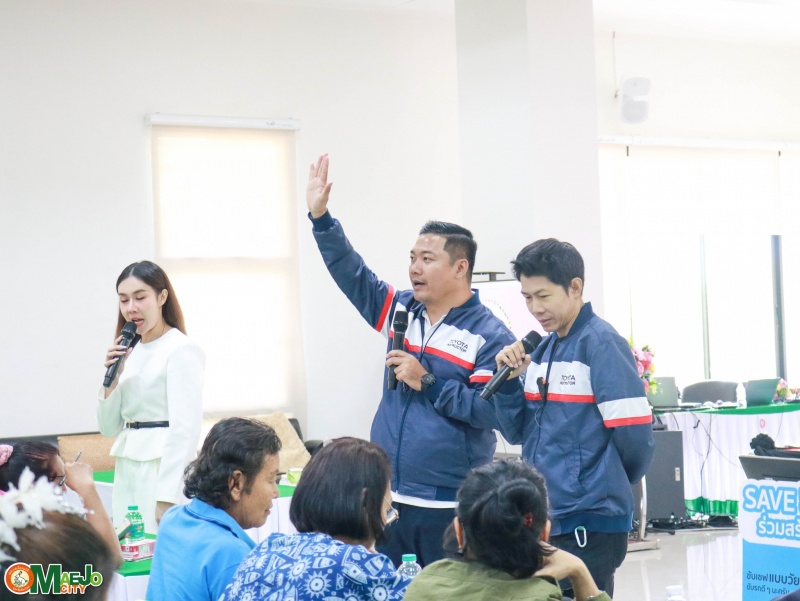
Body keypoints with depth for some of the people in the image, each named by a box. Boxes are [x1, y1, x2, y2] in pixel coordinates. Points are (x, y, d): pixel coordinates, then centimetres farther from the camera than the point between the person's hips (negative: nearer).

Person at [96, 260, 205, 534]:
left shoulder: (182, 350, -8)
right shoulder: (130, 352, 14)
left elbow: (185, 429, -14)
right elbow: (109, 427, 16)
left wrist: (167, 498, -20)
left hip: (167, 468, -7)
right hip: (128, 471, 7)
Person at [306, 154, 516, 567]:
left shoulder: (490, 335, -9)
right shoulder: (400, 310, 10)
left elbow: (492, 410, -18)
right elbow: (351, 273, 8)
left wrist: (428, 382, -17)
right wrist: (320, 218, 0)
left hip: (450, 506, -6)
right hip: (389, 498, 6)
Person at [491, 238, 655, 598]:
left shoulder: (602, 344, -11)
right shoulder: (542, 351, 12)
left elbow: (634, 439, -14)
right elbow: (518, 433, 14)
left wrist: (606, 485, 4)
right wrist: (509, 380, -3)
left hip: (589, 523, -7)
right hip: (545, 520, 7)